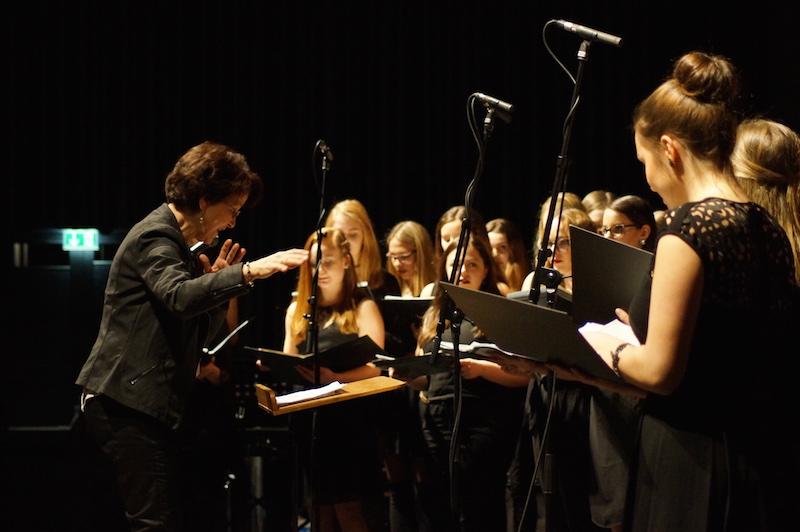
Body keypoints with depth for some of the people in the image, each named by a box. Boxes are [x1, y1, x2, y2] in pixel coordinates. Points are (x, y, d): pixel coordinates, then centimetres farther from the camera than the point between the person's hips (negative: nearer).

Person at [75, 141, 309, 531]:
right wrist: (247, 272, -39)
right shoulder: (155, 237, -10)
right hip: (128, 404, -10)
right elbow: (179, 297, -31)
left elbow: (198, 332, 20)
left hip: (150, 403, 10)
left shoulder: (179, 243, 20)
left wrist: (215, 280, 4)